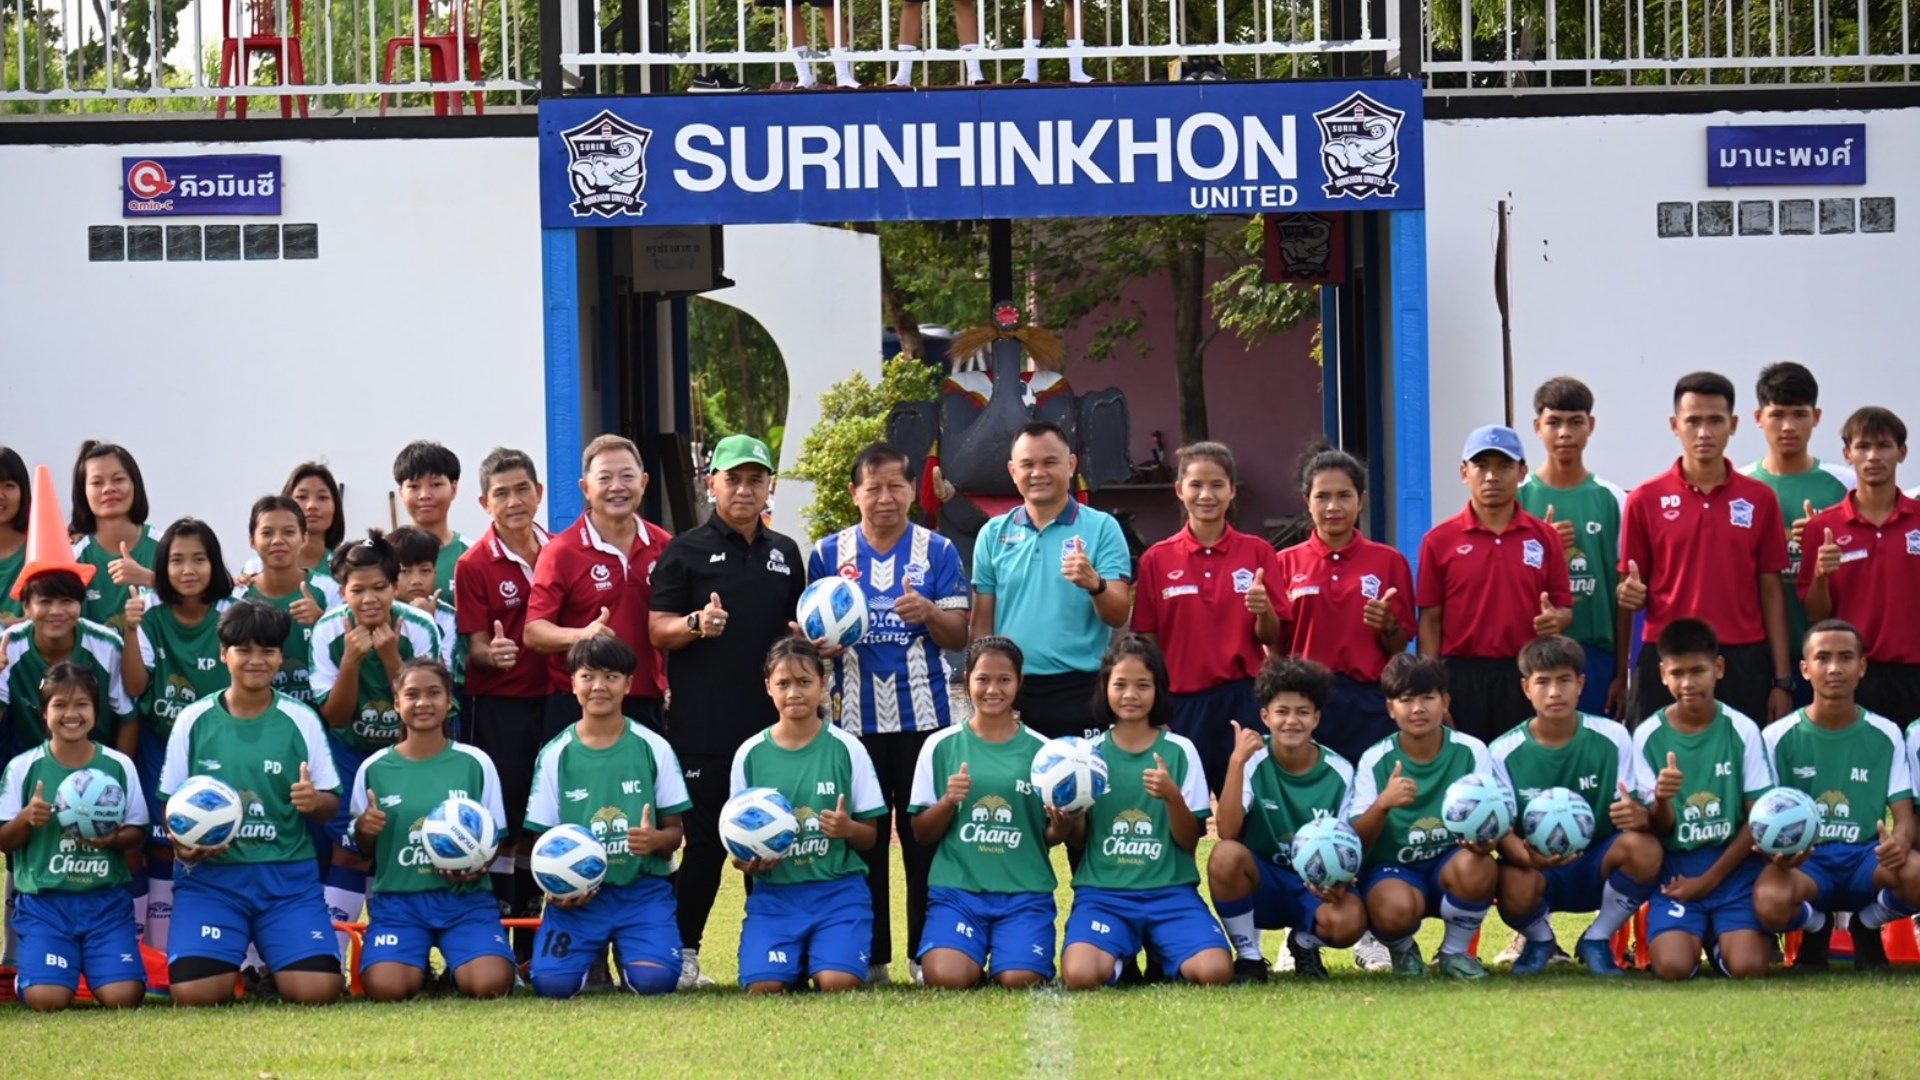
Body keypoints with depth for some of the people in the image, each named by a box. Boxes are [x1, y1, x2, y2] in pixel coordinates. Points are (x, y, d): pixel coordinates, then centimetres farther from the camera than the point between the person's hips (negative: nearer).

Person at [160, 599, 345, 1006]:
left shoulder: (301, 721, 3)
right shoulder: (194, 721, 3)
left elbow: (331, 804, 6)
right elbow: (172, 801, 9)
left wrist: (315, 801, -18)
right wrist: (181, 845, -12)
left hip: (288, 875, 0)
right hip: (210, 873, 0)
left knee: (317, 990, -19)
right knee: (194, 993, -20)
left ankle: (275, 968, 19)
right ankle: (226, 963, 17)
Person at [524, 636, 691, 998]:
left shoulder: (652, 748, 3)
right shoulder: (556, 754, 4)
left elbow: (674, 831, 6)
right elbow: (543, 838, 6)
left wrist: (655, 840, -19)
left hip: (643, 889, 0)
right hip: (579, 895, 0)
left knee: (655, 980, -26)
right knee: (551, 983, -23)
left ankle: (628, 953, 13)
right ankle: (595, 955, 14)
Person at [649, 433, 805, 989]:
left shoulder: (785, 553, 17)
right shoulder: (686, 551, 2)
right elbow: (657, 630, -3)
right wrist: (697, 625, -22)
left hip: (771, 720, 5)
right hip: (703, 726, -4)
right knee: (704, 839, -4)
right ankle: (683, 951, 4)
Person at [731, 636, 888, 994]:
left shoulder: (846, 749, 1)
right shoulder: (750, 754, 4)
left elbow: (870, 837, 4)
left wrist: (848, 829, -19)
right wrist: (748, 861, -11)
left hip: (838, 888, -1)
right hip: (774, 893, 1)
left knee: (838, 984, -24)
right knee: (763, 986, -21)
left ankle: (818, 959, 13)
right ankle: (797, 960, 14)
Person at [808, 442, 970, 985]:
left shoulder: (937, 551, 5)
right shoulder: (829, 553, 8)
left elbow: (959, 635, 2)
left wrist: (928, 612, -18)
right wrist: (820, 644, -11)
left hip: (923, 713, -1)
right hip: (856, 715, 1)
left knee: (925, 836, -1)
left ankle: (929, 952, 5)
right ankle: (868, 955, 7)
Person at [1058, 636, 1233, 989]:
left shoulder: (1180, 751, 4)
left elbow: (1190, 841, 2)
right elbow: (1078, 838, 10)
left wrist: (1173, 797, -17)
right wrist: (1066, 821, -13)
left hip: (1170, 890, 0)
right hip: (1102, 890, 0)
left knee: (1214, 972, -27)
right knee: (1080, 975, -31)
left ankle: (1161, 955, 7)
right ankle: (1119, 954, 5)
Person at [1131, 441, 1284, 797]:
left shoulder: (1257, 553, 4)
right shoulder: (1157, 560, 3)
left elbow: (1271, 638, 5)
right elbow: (1146, 642, 6)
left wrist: (1263, 610, -16)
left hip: (1243, 699, 0)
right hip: (1183, 703, 0)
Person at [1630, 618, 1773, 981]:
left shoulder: (1741, 730, -2)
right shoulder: (1648, 736, 0)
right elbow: (1659, 829, 2)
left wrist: (1709, 880, -7)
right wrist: (1661, 802, -23)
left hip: (1733, 865, 0)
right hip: (1676, 867, 0)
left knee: (1747, 967, -22)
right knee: (1673, 966, -24)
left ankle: (1724, 936, 14)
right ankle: (1695, 934, 12)